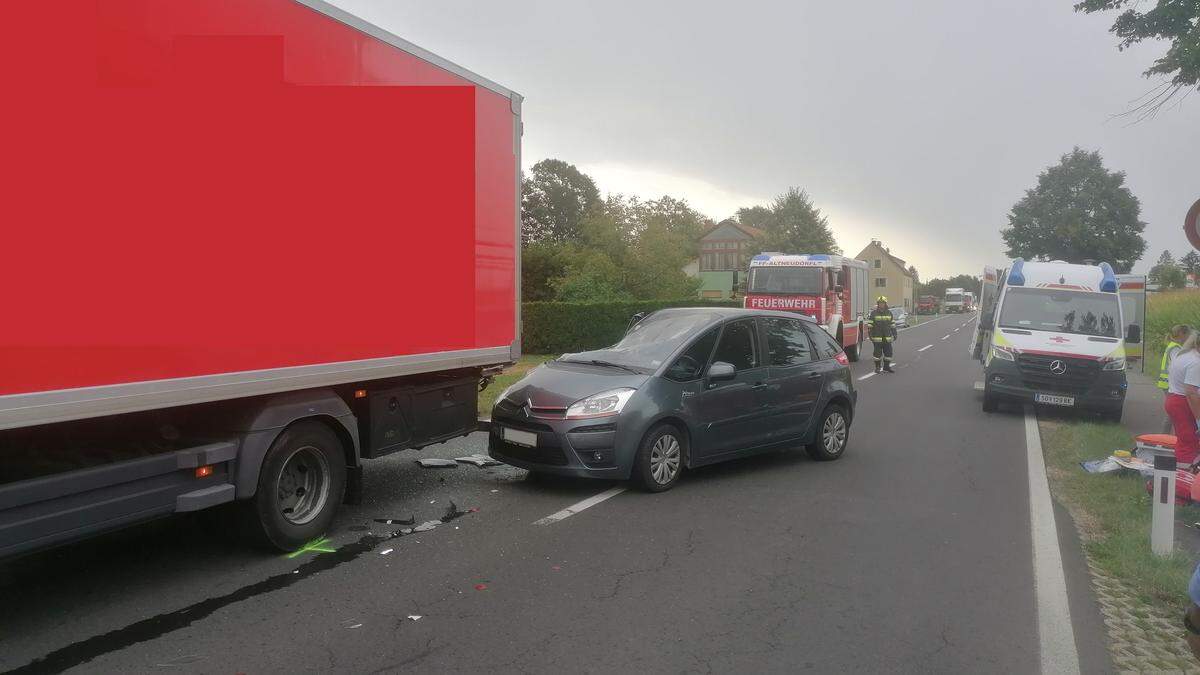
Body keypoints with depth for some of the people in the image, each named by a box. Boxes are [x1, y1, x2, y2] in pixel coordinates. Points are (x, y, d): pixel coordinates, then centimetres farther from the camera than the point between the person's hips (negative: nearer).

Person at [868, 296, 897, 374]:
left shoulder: (889, 313, 10)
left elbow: (893, 325, 15)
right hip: (877, 338, -4)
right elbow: (870, 325, -4)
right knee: (878, 353, 1)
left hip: (887, 338, 4)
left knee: (888, 352, 5)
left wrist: (894, 334, 11)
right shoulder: (874, 313, -2)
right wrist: (870, 335, -9)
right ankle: (877, 367, 12)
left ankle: (886, 367, 15)